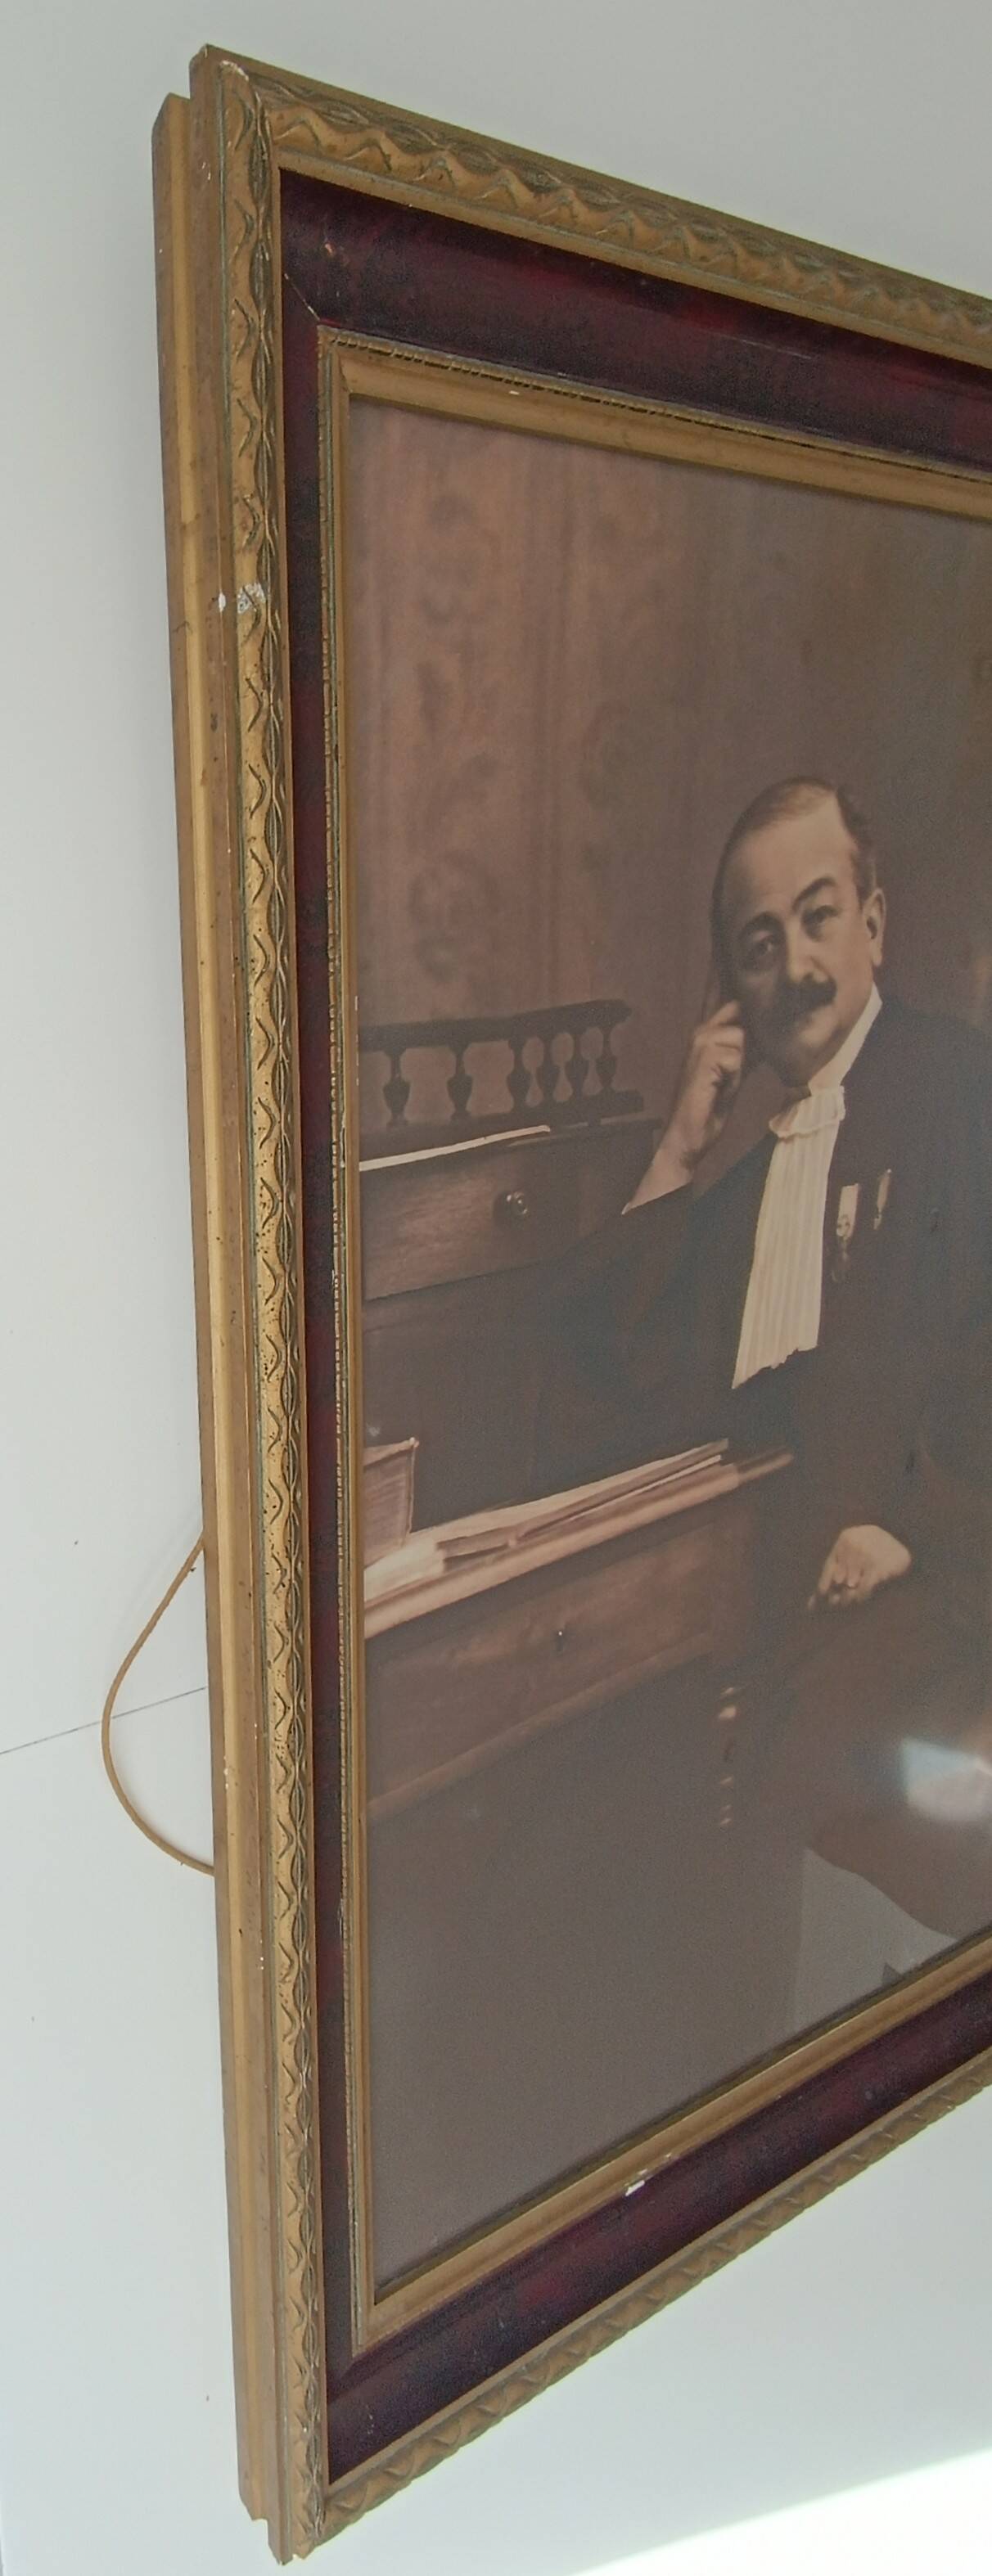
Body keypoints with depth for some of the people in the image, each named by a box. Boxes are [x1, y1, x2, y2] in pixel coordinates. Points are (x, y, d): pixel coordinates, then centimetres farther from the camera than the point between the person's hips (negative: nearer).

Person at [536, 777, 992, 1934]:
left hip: (890, 1573, -5)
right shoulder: (745, 1158, 20)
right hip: (739, 1569, 6)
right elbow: (597, 1370, 11)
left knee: (820, 1749, -31)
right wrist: (678, 1151, 6)